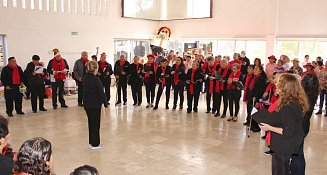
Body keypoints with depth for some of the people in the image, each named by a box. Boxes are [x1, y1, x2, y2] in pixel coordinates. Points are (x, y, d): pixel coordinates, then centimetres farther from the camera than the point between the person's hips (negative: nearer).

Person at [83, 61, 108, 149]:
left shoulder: (85, 78, 3)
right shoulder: (96, 80, -19)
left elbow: (85, 90, 8)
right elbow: (101, 92, -16)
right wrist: (105, 103, -7)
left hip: (87, 104, 7)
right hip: (95, 105, -7)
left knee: (91, 122, 18)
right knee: (95, 123, 5)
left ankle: (91, 142, 29)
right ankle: (95, 144, 13)